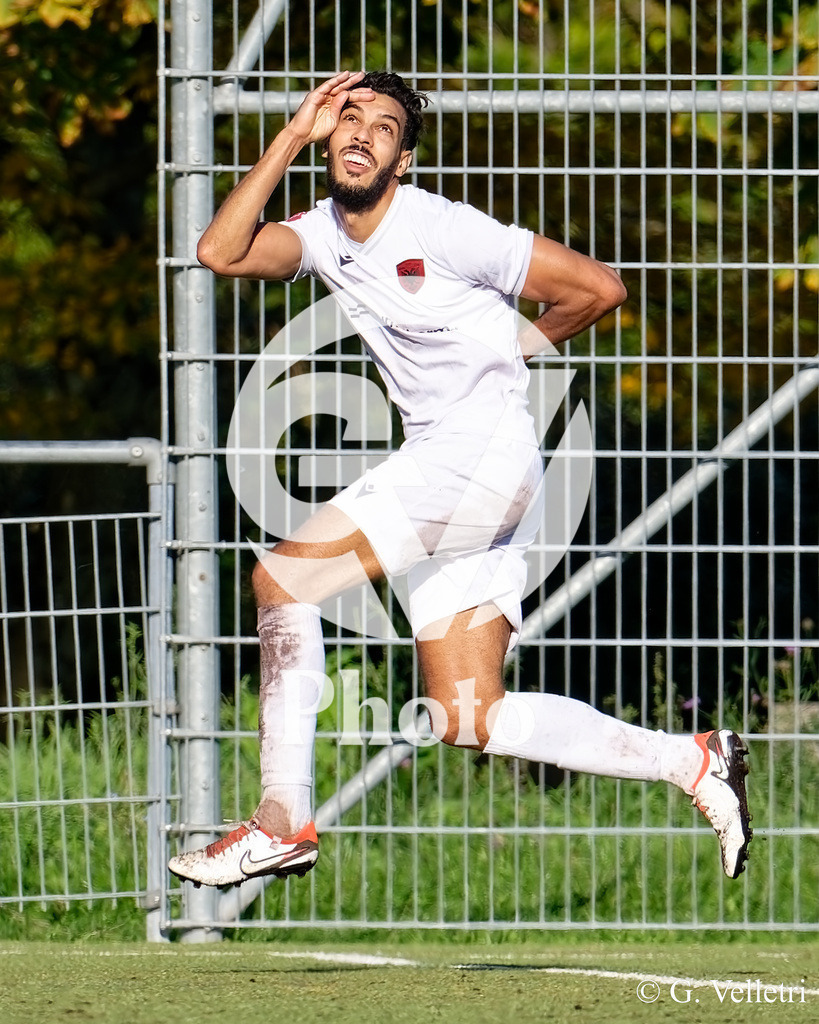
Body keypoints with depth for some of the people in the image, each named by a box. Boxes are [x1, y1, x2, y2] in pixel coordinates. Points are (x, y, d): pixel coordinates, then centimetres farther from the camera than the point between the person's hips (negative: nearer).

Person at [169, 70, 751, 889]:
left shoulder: (442, 230, -10)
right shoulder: (326, 234, 12)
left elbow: (597, 287, -7)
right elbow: (221, 252, -4)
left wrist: (510, 349, 8)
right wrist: (293, 137, -3)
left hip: (485, 450, -9)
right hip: (434, 469, 9)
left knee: (283, 575, -16)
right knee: (468, 717, 3)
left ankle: (283, 817, -13)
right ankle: (691, 763, 11)